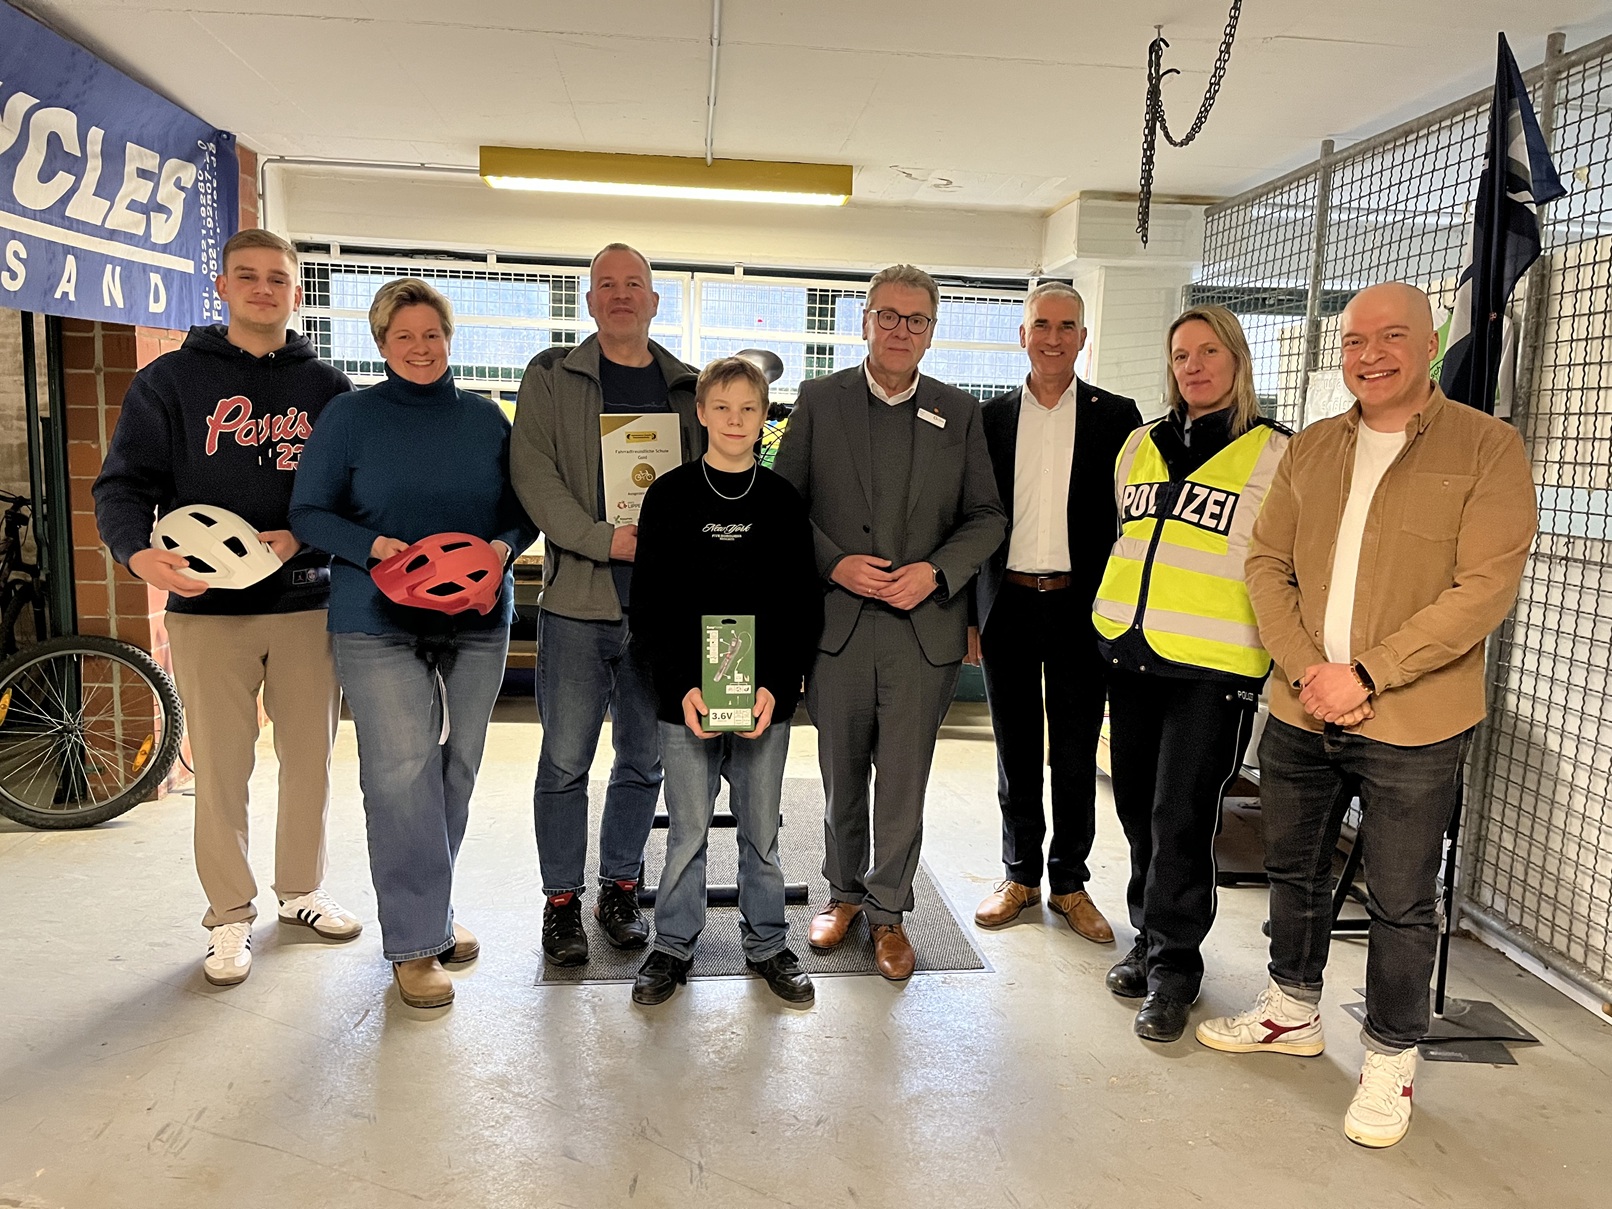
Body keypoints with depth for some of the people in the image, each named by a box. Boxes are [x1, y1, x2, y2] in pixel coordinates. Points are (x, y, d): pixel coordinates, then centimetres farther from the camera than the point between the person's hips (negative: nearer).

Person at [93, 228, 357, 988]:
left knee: (310, 759, 9)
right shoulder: (171, 380, 5)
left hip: (307, 603, 2)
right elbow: (123, 485, 0)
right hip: (207, 609, -1)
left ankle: (302, 890, 28)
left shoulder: (328, 389, 8)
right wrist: (139, 552, -20)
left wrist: (301, 538, -13)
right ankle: (230, 915, 18)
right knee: (220, 768, 3)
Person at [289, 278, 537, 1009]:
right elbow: (309, 513, 1)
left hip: (476, 621, 3)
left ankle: (429, 911, 27)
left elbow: (526, 509, 12)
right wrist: (371, 546, -18)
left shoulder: (485, 419, 9)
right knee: (401, 772, -10)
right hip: (379, 623, -3)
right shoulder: (350, 416, 2)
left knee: (456, 769, 9)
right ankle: (415, 942, 0)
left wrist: (505, 546, -9)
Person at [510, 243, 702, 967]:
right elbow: (533, 472, -5)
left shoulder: (689, 387, 13)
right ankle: (562, 901, 19)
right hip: (578, 595, -2)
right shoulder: (552, 377, 6)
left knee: (644, 758, 11)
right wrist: (603, 540, -16)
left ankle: (620, 888, 28)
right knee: (566, 759, 3)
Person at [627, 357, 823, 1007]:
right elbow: (648, 605, -1)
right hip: (686, 698, -1)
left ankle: (768, 944, 28)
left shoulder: (783, 501, 3)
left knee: (761, 830, 12)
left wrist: (776, 686, -9)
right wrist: (682, 686, -12)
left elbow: (803, 606, 2)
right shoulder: (670, 495, 0)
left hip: (767, 699, 1)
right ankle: (673, 945, 26)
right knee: (686, 831, 8)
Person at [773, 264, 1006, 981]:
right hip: (837, 621, 0)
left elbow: (986, 515, 6)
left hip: (923, 626, 0)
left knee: (904, 779, 6)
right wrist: (834, 564, -11)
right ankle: (844, 890, 35)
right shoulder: (819, 400, 4)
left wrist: (935, 571, -10)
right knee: (841, 773, 14)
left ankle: (887, 909, 24)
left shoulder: (959, 413, 6)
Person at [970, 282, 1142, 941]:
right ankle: (1021, 874, 26)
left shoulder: (1116, 416, 3)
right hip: (1007, 604, 1)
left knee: (1076, 755, 7)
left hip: (1082, 607, -1)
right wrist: (967, 612, 3)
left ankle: (1069, 882, 23)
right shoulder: (992, 417, 7)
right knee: (1016, 751, 11)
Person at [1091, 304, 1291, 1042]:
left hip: (1212, 666, -5)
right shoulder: (1140, 446, 13)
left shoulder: (1276, 454, -2)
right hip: (1130, 653, 5)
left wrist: (1282, 655, -4)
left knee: (1181, 821, -3)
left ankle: (1172, 967, 13)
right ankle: (1149, 940, 29)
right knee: (1139, 811, 12)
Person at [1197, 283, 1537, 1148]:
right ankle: (1292, 1011, 40)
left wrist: (1365, 675, -19)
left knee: (1400, 905, 7)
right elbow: (1267, 563, 6)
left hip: (1412, 727, -5)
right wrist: (1305, 668, -9)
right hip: (1299, 713, 5)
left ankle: (1391, 1060, 28)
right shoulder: (1309, 449, 9)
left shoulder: (1487, 447, -6)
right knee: (1293, 871, 19)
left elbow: (1483, 589, -14)